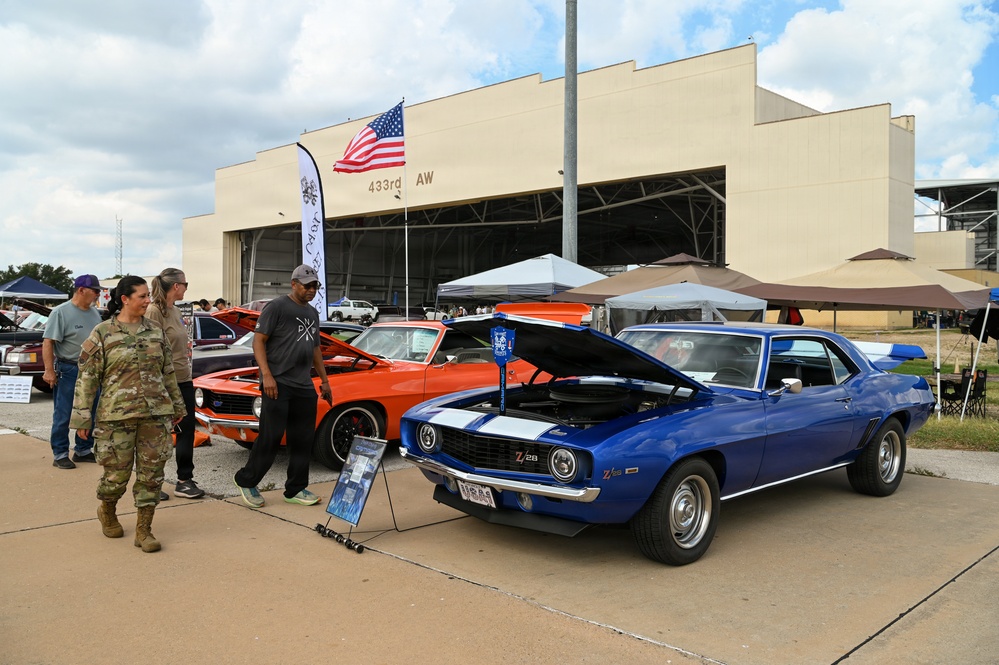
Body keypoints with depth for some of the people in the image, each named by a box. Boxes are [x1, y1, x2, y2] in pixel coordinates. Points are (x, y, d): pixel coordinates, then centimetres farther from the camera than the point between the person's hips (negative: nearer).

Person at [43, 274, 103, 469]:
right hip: (68, 371, -7)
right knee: (63, 416, 0)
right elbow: (48, 343, -15)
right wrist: (49, 371, -20)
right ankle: (60, 455, 9)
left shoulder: (94, 313, 10)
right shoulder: (61, 312, -11)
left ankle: (83, 450, 24)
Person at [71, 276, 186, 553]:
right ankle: (107, 511, 36)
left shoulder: (156, 331, 9)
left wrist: (177, 406, 17)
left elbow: (168, 372, 15)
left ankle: (143, 530, 13)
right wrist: (82, 417, -7)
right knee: (117, 472, 5)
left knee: (152, 472, 2)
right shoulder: (102, 333, -3)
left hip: (156, 414, 4)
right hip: (117, 415, -3)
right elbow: (87, 377, -4)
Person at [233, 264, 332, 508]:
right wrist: (266, 375, -18)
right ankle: (246, 481, 14)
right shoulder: (277, 307, -4)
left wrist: (324, 380, 22)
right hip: (278, 383, -7)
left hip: (304, 386, 7)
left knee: (303, 439, 7)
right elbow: (258, 341, -8)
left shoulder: (313, 313, 18)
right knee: (270, 437, -5)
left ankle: (296, 489, 16)